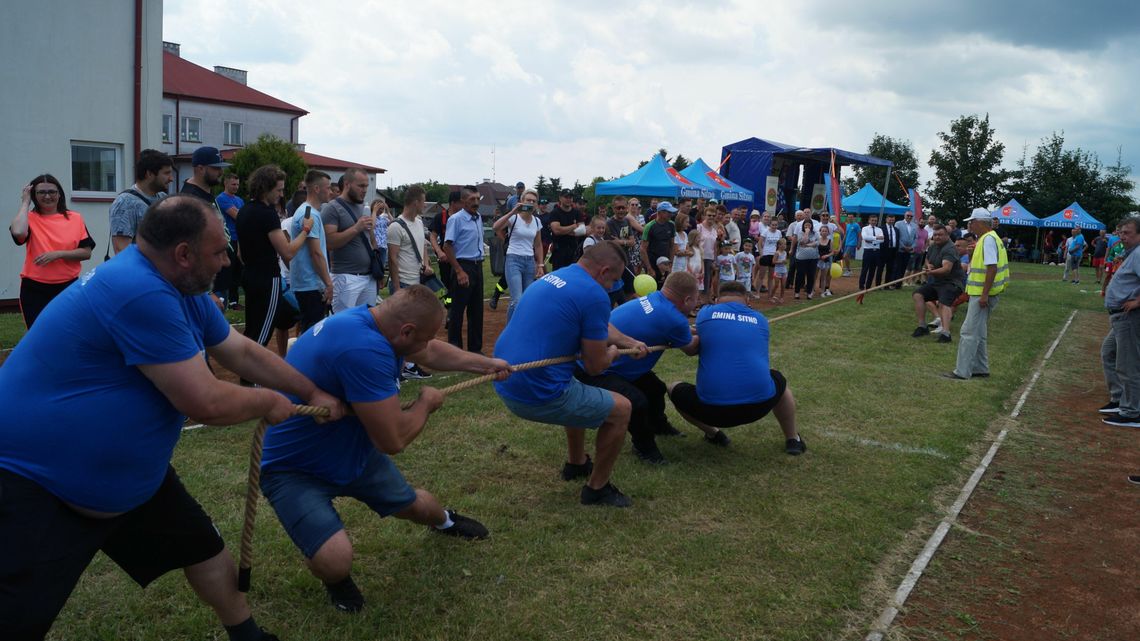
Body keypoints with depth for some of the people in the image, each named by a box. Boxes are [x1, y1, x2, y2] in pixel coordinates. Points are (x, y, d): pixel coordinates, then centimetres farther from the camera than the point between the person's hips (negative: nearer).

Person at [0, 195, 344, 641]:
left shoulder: (183, 290, 2)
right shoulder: (140, 293, -31)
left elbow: (244, 353, 14)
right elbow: (206, 403, -29)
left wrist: (312, 393, 14)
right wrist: (269, 402, -10)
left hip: (123, 477, 10)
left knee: (204, 548, 15)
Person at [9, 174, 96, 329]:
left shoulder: (75, 218, 3)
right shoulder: (30, 218, 0)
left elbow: (86, 252, 0)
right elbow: (18, 232, -23)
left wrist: (58, 254, -15)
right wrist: (25, 203, -10)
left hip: (68, 287, 1)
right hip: (35, 289, -1)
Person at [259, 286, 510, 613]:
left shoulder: (375, 319, -9)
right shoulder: (363, 348, -40)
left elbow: (431, 353, 14)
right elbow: (393, 440, -32)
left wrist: (488, 364, 21)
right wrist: (427, 402, -13)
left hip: (350, 449, 9)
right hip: (293, 468, -8)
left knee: (414, 505, 21)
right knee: (336, 561, -28)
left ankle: (444, 521, 57)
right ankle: (336, 579, 9)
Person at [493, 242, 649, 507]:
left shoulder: (554, 277, 14)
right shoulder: (594, 294, -15)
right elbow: (595, 367, -8)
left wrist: (632, 342, 29)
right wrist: (612, 351, 13)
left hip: (505, 386, 9)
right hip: (538, 395, -9)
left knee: (577, 393, 36)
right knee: (621, 409, 10)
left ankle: (575, 464, 50)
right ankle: (597, 488, 22)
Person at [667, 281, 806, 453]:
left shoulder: (706, 313, 9)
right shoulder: (760, 320, 15)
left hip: (713, 409, -2)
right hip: (759, 405, 3)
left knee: (675, 389, 28)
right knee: (778, 380, 38)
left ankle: (713, 434, 23)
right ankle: (793, 440, 43)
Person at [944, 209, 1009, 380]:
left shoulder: (988, 239, -17)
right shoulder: (986, 238, 15)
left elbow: (992, 268, -23)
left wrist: (984, 294, -24)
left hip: (982, 295, -10)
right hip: (981, 293, 10)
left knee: (969, 332, -8)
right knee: (978, 333, 17)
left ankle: (962, 371, -5)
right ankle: (980, 368, 25)